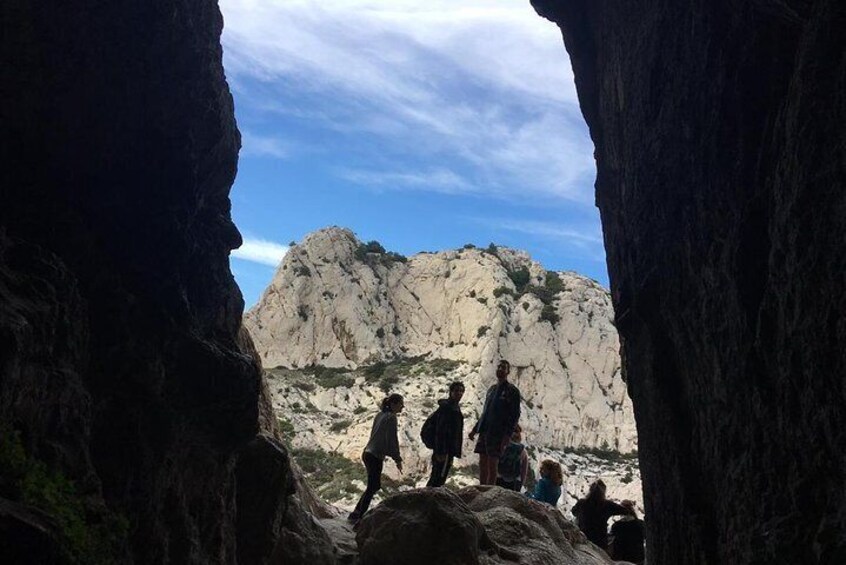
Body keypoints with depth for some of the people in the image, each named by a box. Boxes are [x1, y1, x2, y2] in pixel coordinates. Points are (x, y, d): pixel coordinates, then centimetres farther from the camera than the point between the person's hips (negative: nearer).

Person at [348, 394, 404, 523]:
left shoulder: (380, 414, 12)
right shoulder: (391, 418, -15)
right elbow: (392, 440, -17)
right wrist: (398, 459, -10)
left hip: (367, 453, 9)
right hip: (375, 457, -9)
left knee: (374, 486, 19)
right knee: (372, 488, 0)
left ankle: (356, 513, 23)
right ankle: (360, 517, 6)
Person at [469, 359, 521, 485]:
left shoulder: (512, 391, -1)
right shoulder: (492, 389, 19)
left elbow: (515, 415, -8)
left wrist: (508, 435, -17)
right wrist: (475, 429, 19)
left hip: (498, 433, -6)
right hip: (484, 431, 6)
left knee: (492, 464, -6)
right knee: (482, 463, 6)